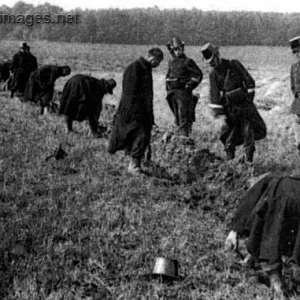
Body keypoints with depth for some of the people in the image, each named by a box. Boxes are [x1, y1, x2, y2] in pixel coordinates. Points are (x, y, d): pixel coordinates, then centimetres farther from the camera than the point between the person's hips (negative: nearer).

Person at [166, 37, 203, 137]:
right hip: (172, 93, 6)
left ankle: (184, 135, -11)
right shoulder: (171, 62, 12)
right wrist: (168, 87, 14)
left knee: (183, 117, -10)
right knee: (177, 117, 14)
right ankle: (180, 133, 24)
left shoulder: (188, 62, -6)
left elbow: (198, 74, -4)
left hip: (183, 92, -6)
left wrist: (190, 85, -10)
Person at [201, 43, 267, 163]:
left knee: (248, 133, -3)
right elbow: (214, 95, -4)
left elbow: (249, 81, -4)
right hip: (230, 109, 2)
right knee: (229, 136, 1)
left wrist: (249, 97, -10)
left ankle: (249, 161, 2)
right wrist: (218, 112, -10)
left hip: (244, 104, -2)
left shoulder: (234, 65, -5)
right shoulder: (213, 75, 1)